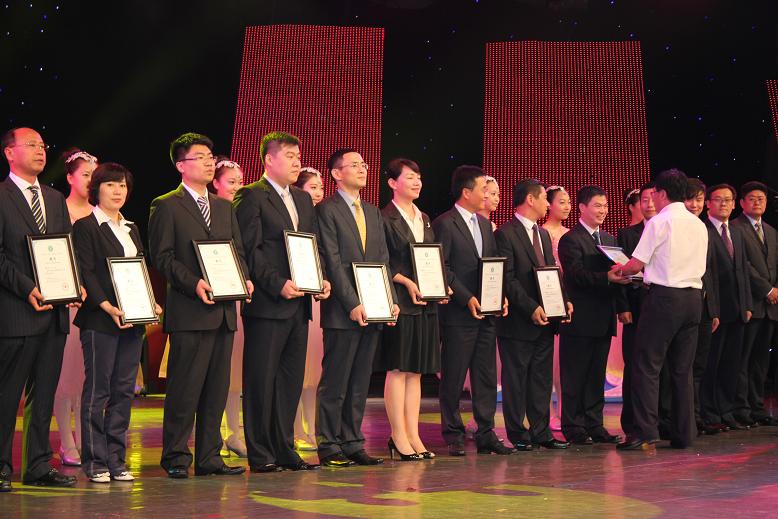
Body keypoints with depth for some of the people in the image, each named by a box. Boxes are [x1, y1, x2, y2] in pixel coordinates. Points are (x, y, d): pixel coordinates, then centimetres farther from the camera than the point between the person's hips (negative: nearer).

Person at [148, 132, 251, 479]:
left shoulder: (224, 207, 20)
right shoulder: (166, 206, -1)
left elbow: (238, 251, 20)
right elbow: (162, 257, -7)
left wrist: (243, 278, 0)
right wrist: (193, 283, -19)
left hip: (224, 311, 7)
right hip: (189, 313, -6)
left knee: (217, 389, 7)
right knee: (185, 389, -5)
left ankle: (209, 458, 13)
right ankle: (175, 458, 4)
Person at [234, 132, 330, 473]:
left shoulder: (303, 199, 19)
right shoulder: (251, 196, -6)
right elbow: (250, 249, -12)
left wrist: (321, 278, 3)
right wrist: (278, 285, -19)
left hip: (298, 304, 8)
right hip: (267, 305, -8)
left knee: (291, 380, 10)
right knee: (261, 380, -2)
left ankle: (284, 450, 17)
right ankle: (260, 455, 2)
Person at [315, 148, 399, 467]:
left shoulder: (373, 213, 18)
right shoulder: (327, 211, -5)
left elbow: (383, 260, 15)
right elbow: (333, 262, -12)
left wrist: (391, 300, 3)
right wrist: (353, 304, -17)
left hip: (373, 310, 7)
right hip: (343, 312, -7)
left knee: (360, 383, 9)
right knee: (334, 383, -2)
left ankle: (353, 444, 14)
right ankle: (329, 447, 3)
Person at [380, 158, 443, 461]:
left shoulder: (424, 220, 17)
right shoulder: (384, 218, -6)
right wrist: (406, 282, -18)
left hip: (425, 303, 7)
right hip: (399, 302, -7)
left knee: (416, 371, 8)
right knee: (398, 369, -4)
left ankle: (413, 435, 11)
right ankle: (399, 437, -1)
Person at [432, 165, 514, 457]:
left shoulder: (485, 224, 16)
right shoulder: (444, 224, -8)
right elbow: (442, 268, -12)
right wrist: (467, 299, -17)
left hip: (486, 312, 7)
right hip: (458, 313, -7)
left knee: (486, 377, 7)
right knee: (453, 377, 0)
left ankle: (486, 434, 11)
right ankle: (453, 437, 6)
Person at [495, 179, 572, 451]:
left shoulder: (543, 234, 17)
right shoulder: (505, 234, -10)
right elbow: (507, 279, -15)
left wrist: (563, 301, 1)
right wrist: (531, 308, -20)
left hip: (544, 319, 8)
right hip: (518, 322, -8)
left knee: (541, 378, 10)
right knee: (516, 380, 1)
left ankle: (541, 432, 16)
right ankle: (518, 434, 7)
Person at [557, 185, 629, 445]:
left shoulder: (609, 239, 17)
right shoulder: (570, 240, -8)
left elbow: (616, 275, 16)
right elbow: (577, 275, -20)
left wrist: (622, 306, 3)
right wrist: (607, 277, -32)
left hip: (603, 319, 8)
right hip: (579, 318, -7)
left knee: (596, 375, 12)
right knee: (575, 376, -1)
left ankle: (594, 425, 17)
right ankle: (574, 428, 4)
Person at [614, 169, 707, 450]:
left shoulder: (659, 222, -8)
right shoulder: (699, 224, 13)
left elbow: (637, 264, -8)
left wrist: (620, 270, 15)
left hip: (664, 297, -7)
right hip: (693, 297, 7)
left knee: (647, 365, -4)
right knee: (683, 369, 11)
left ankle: (644, 430, -11)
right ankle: (683, 434, 11)